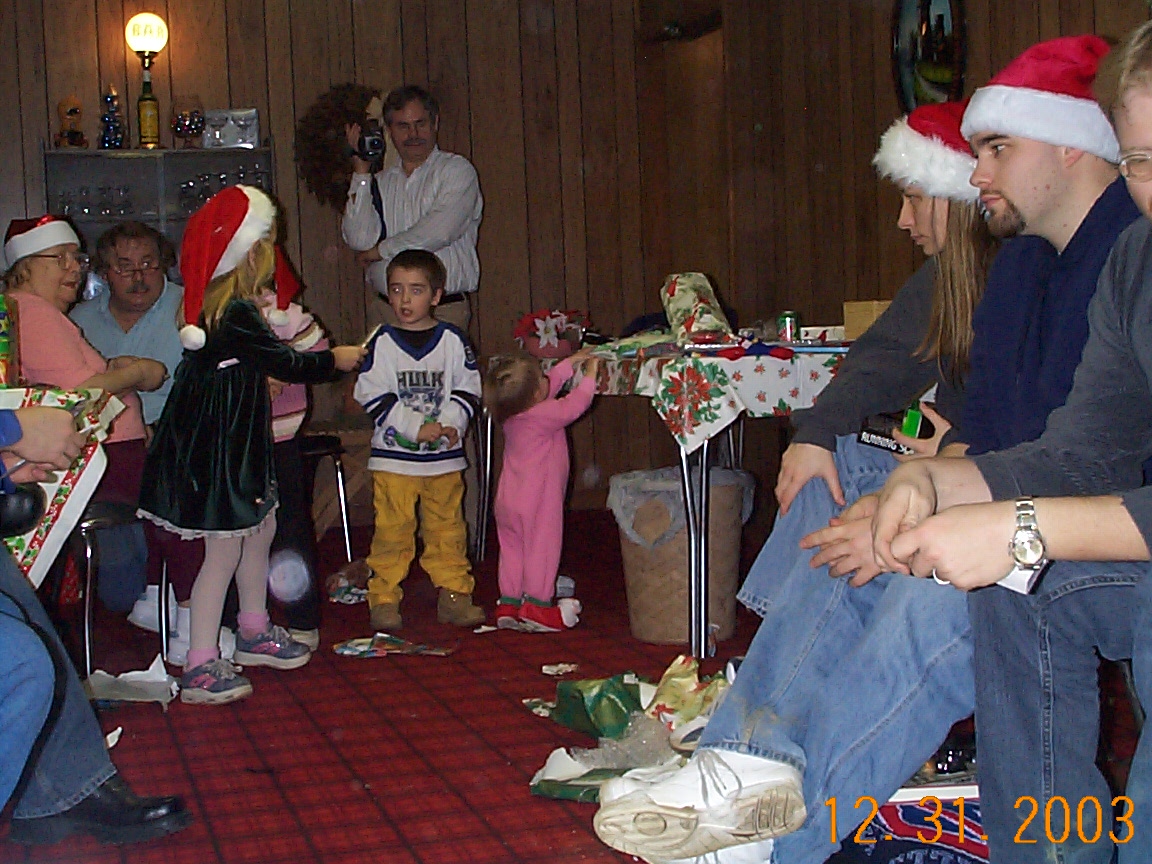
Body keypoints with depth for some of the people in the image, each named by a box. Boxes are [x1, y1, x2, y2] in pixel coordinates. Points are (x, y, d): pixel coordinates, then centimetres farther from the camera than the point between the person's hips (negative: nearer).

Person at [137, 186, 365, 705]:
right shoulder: (236, 315, -22)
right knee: (224, 551, -4)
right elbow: (286, 365, -15)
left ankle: (254, 633, 38)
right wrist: (335, 360, -1)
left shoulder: (218, 307, 7)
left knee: (261, 529, 22)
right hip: (218, 448, -10)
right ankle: (200, 668, 3)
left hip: (233, 443, 10)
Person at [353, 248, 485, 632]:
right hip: (394, 455, -2)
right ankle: (383, 599, 8)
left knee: (447, 528, 9)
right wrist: (416, 428, -13)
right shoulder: (381, 342, -2)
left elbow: (468, 390, 6)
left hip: (445, 456, 2)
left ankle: (454, 595, 19)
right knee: (392, 530, -1)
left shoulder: (453, 340, 3)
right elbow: (373, 396, -6)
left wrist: (450, 423, -12)